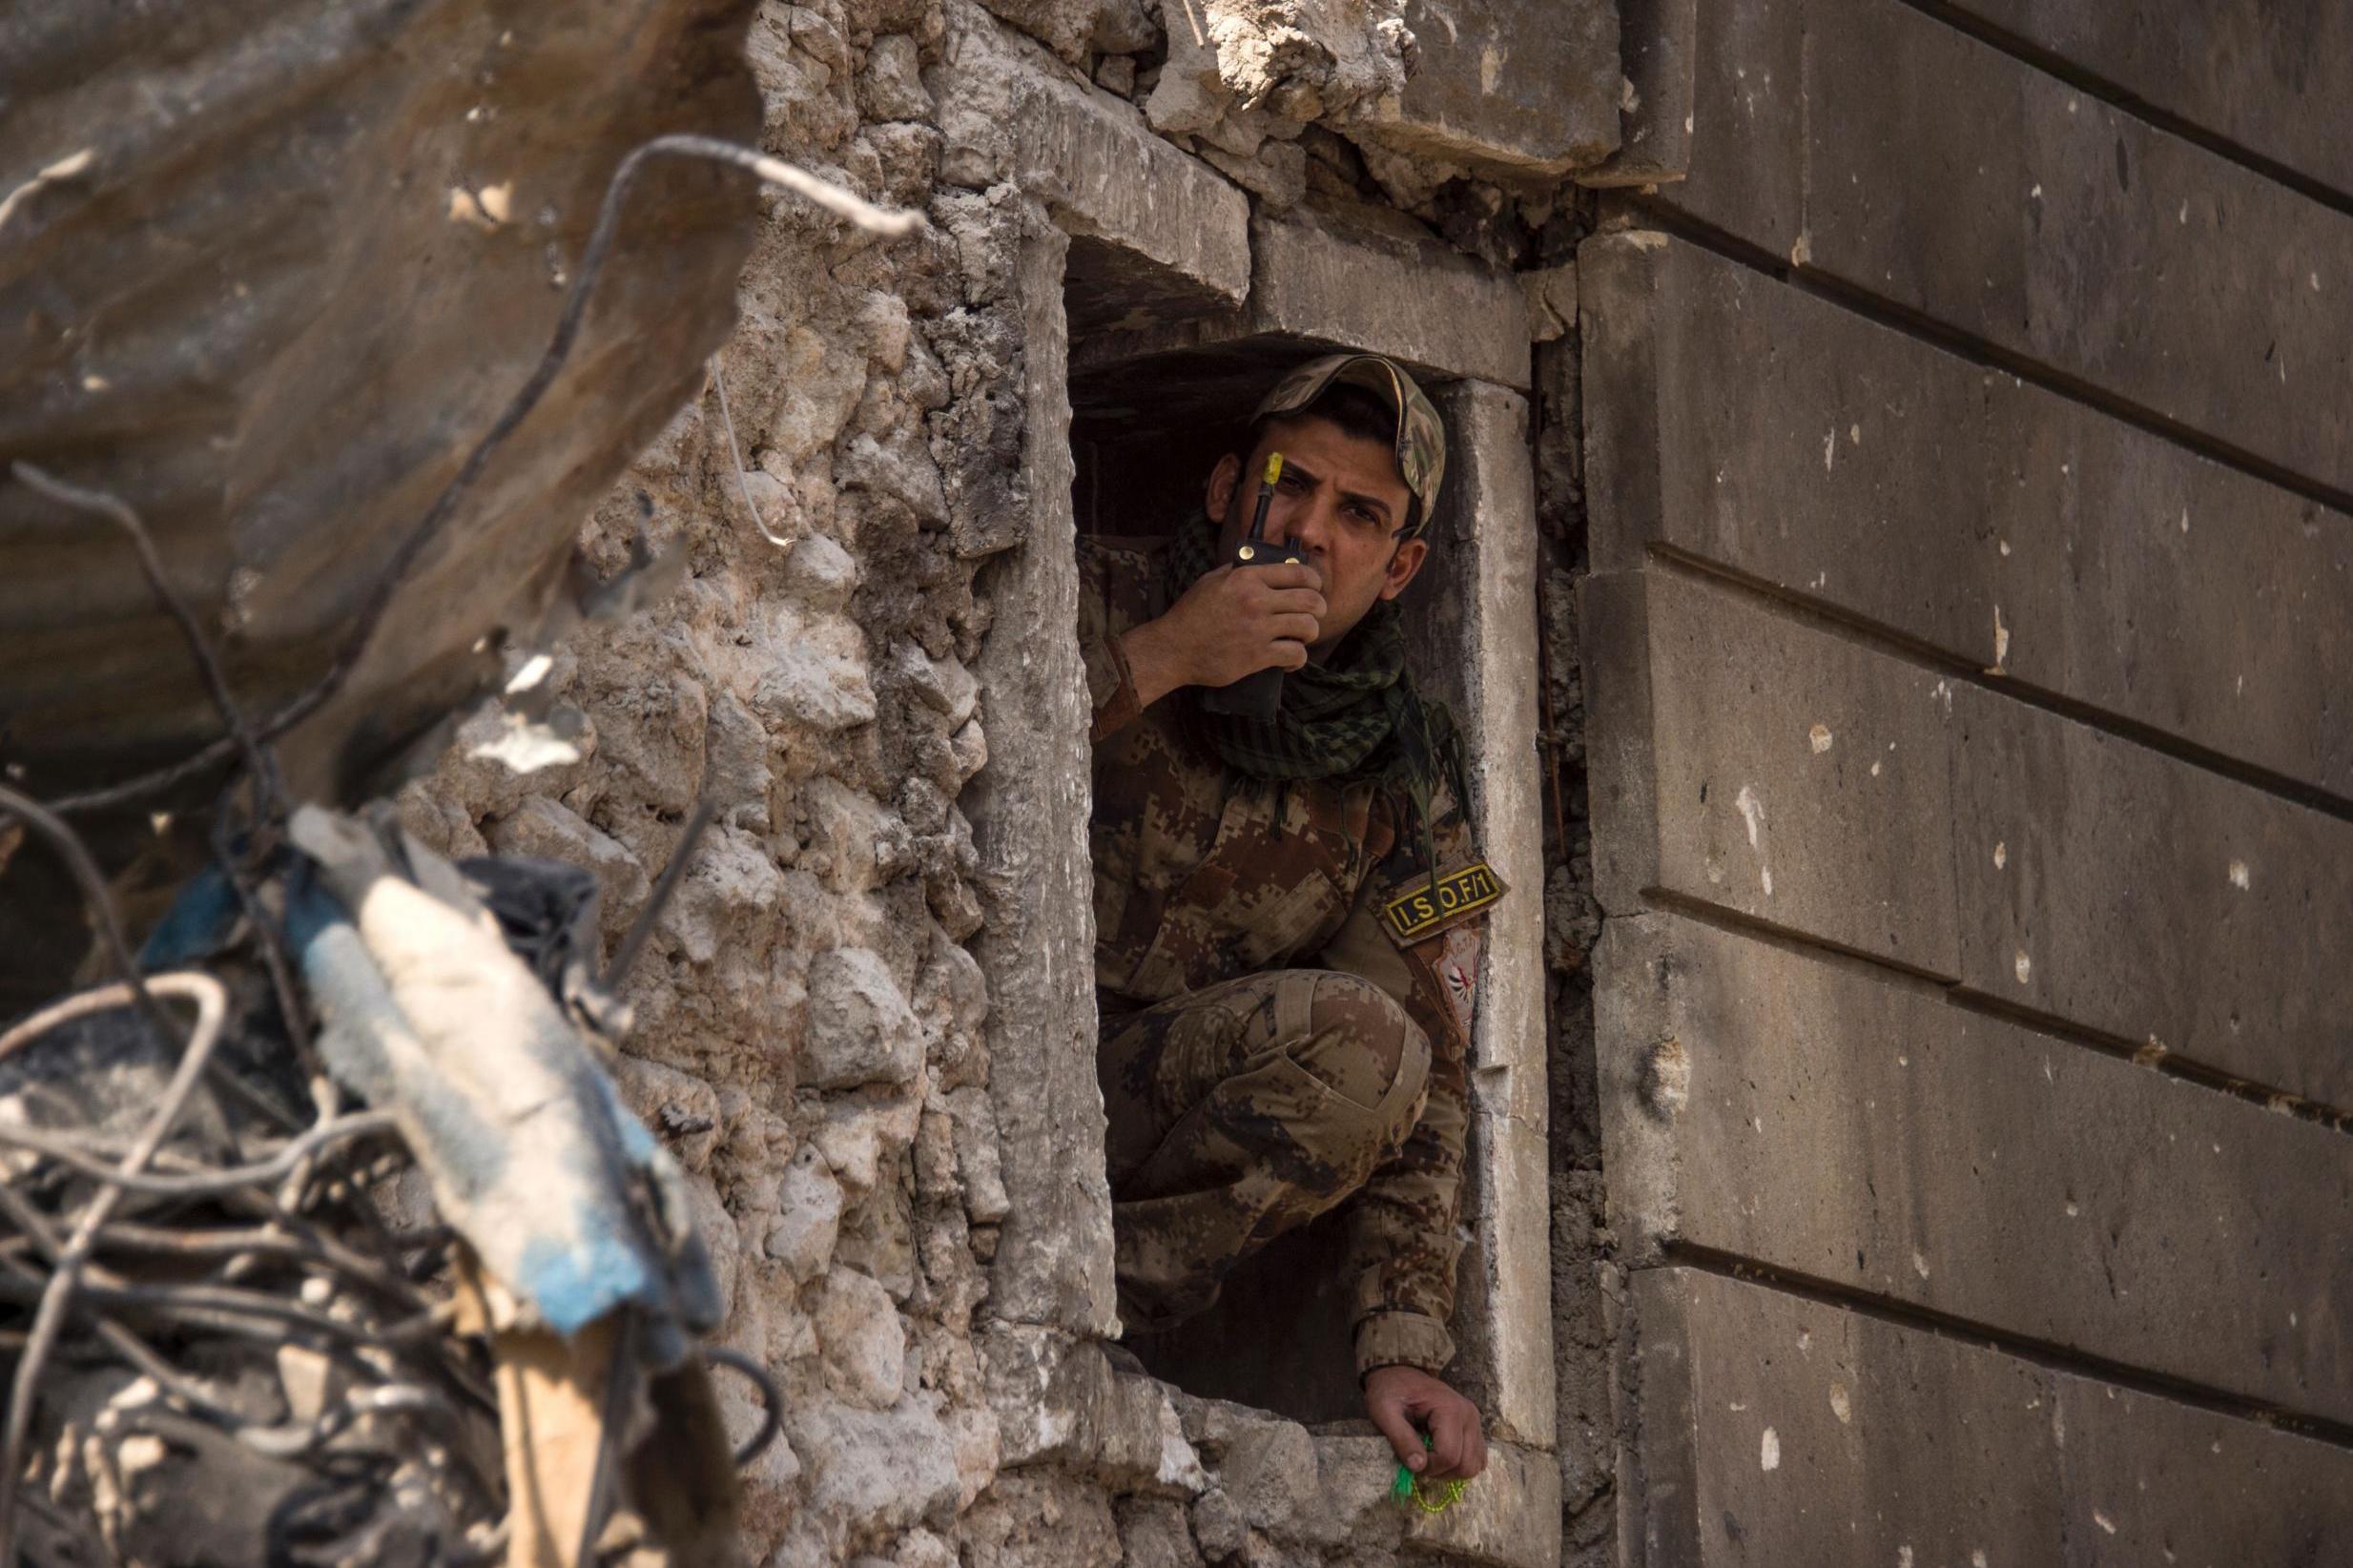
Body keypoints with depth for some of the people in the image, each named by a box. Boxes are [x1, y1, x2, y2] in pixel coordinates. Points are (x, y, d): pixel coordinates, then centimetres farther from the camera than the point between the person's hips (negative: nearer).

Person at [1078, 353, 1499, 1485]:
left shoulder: (1400, 787, 4)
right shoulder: (1098, 603, -3)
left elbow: (1423, 1086, -2)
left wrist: (1401, 1349, -16)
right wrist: (1151, 662, -25)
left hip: (1138, 1106, 3)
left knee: (1363, 1039, -25)